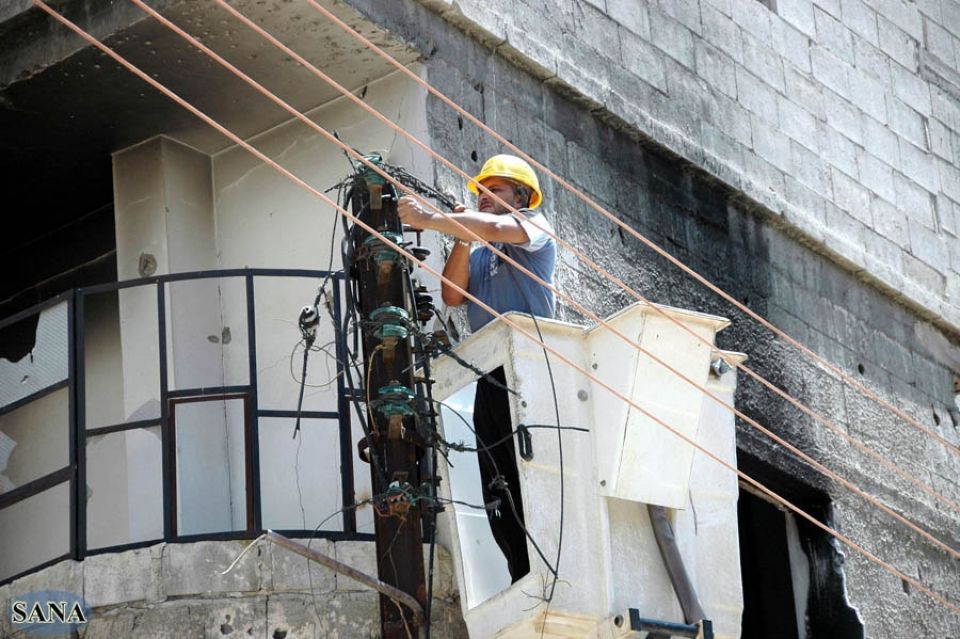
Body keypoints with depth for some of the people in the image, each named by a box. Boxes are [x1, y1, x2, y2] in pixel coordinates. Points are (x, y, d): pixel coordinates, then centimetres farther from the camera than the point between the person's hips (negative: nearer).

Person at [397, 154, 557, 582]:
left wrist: (429, 220, -12)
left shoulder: (533, 226, 8)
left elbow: (493, 228, -13)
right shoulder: (478, 254, 26)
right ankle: (525, 583, 3)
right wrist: (462, 241, 2)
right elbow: (452, 295, 11)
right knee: (500, 496, 2)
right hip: (490, 377, 8)